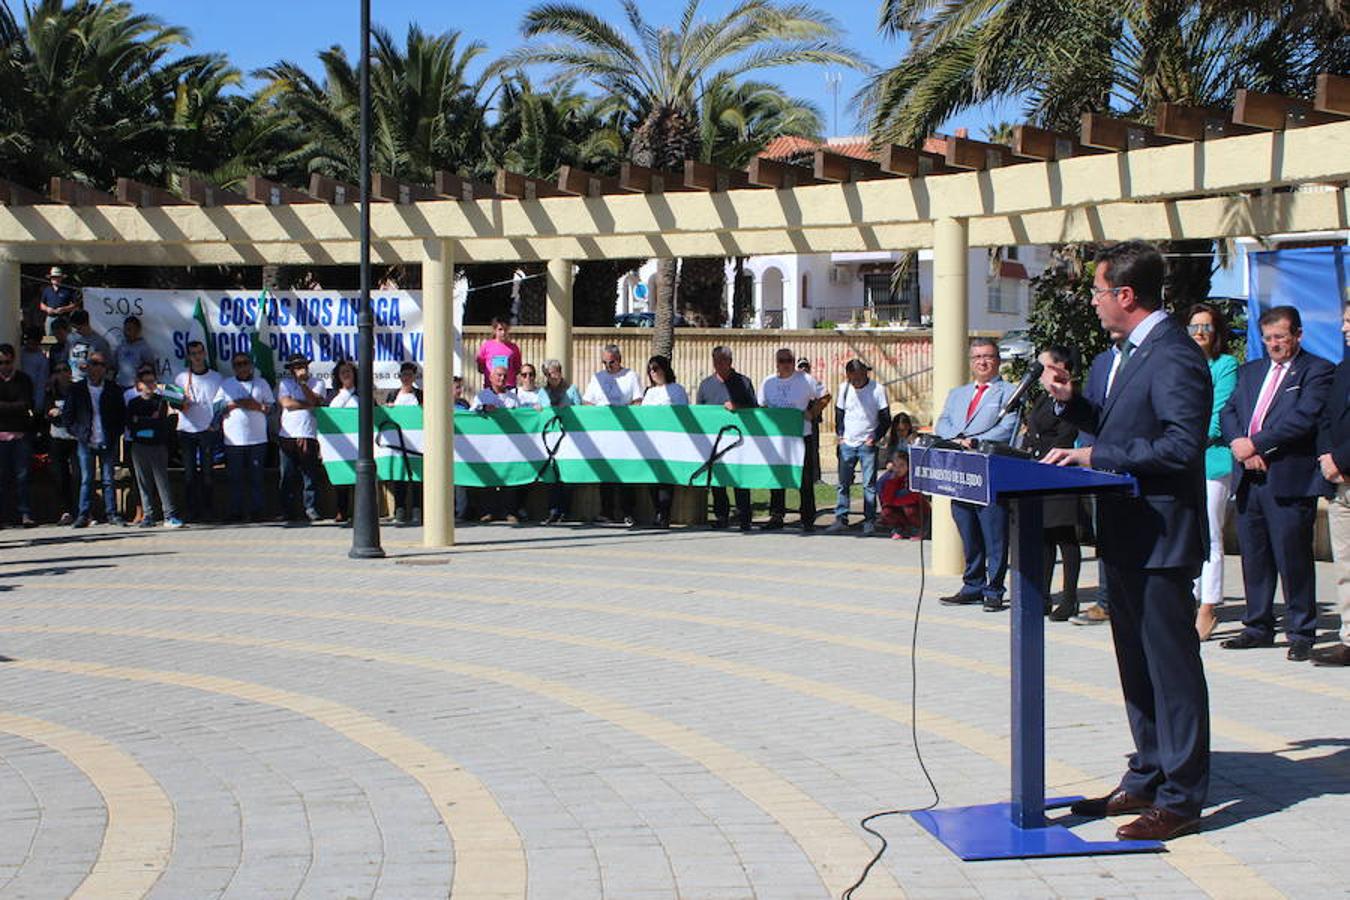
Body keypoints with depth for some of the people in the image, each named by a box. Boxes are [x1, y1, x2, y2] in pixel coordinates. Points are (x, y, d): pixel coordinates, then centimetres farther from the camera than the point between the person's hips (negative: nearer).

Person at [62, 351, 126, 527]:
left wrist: (115, 434, 0)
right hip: (85, 442, 0)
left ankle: (112, 514, 8)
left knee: (108, 480, 3)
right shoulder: (77, 389, 4)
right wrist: (76, 432, 0)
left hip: (107, 443, 0)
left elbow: (122, 413, 9)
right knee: (86, 480, 1)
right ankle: (83, 515, 3)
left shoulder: (113, 389, 4)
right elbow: (66, 414, 9)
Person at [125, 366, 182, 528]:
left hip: (158, 446, -2)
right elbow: (130, 424, 0)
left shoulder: (161, 401, 8)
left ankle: (170, 515, -10)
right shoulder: (133, 403, 11)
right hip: (139, 446, 2)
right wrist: (152, 420, -5)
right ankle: (149, 516, 5)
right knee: (144, 482, 1)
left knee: (162, 479, -7)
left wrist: (141, 421, -5)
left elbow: (162, 421, -4)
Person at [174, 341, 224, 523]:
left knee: (208, 472, -1)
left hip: (208, 430, -1)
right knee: (189, 473, 0)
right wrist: (181, 404, -13)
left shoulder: (216, 377, 7)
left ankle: (208, 510, 5)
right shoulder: (181, 378, 8)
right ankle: (191, 511, 3)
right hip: (186, 431, 1)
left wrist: (215, 424, -3)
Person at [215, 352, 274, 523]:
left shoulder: (261, 383, 12)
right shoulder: (226, 384, 12)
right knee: (235, 477, 0)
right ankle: (236, 512, 4)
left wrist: (257, 406, -9)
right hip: (233, 439, 0)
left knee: (256, 477, 0)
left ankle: (256, 512, 5)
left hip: (257, 438, 0)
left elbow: (271, 406, 9)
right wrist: (236, 404, -8)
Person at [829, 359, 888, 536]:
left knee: (869, 485, -3)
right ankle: (841, 519, 9)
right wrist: (840, 435, 6)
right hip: (847, 444, 3)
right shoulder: (844, 388, 5)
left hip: (867, 444, -3)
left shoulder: (877, 389, -5)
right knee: (843, 484, 4)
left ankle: (869, 522, 1)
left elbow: (886, 419, -1)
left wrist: (875, 438, -9)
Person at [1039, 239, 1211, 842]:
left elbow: (1183, 446, -24)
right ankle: (1147, 779, 28)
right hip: (1123, 534, 10)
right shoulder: (1113, 357, 14)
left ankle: (1180, 798, 5)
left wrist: (1096, 457, -20)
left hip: (1161, 534, -10)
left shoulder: (1174, 356, -17)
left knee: (1171, 664, -3)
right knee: (1136, 663, 17)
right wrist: (1070, 401, 2)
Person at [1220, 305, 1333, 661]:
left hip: (1289, 480, -6)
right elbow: (1228, 412, 12)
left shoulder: (1317, 371, -2)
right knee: (1253, 556, 11)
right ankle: (1258, 627, 21)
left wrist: (1255, 444, -14)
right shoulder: (1250, 371, 20)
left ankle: (1301, 633, 7)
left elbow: (1304, 418, -15)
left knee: (1293, 559, -3)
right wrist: (1239, 443, -9)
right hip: (1249, 478, 6)